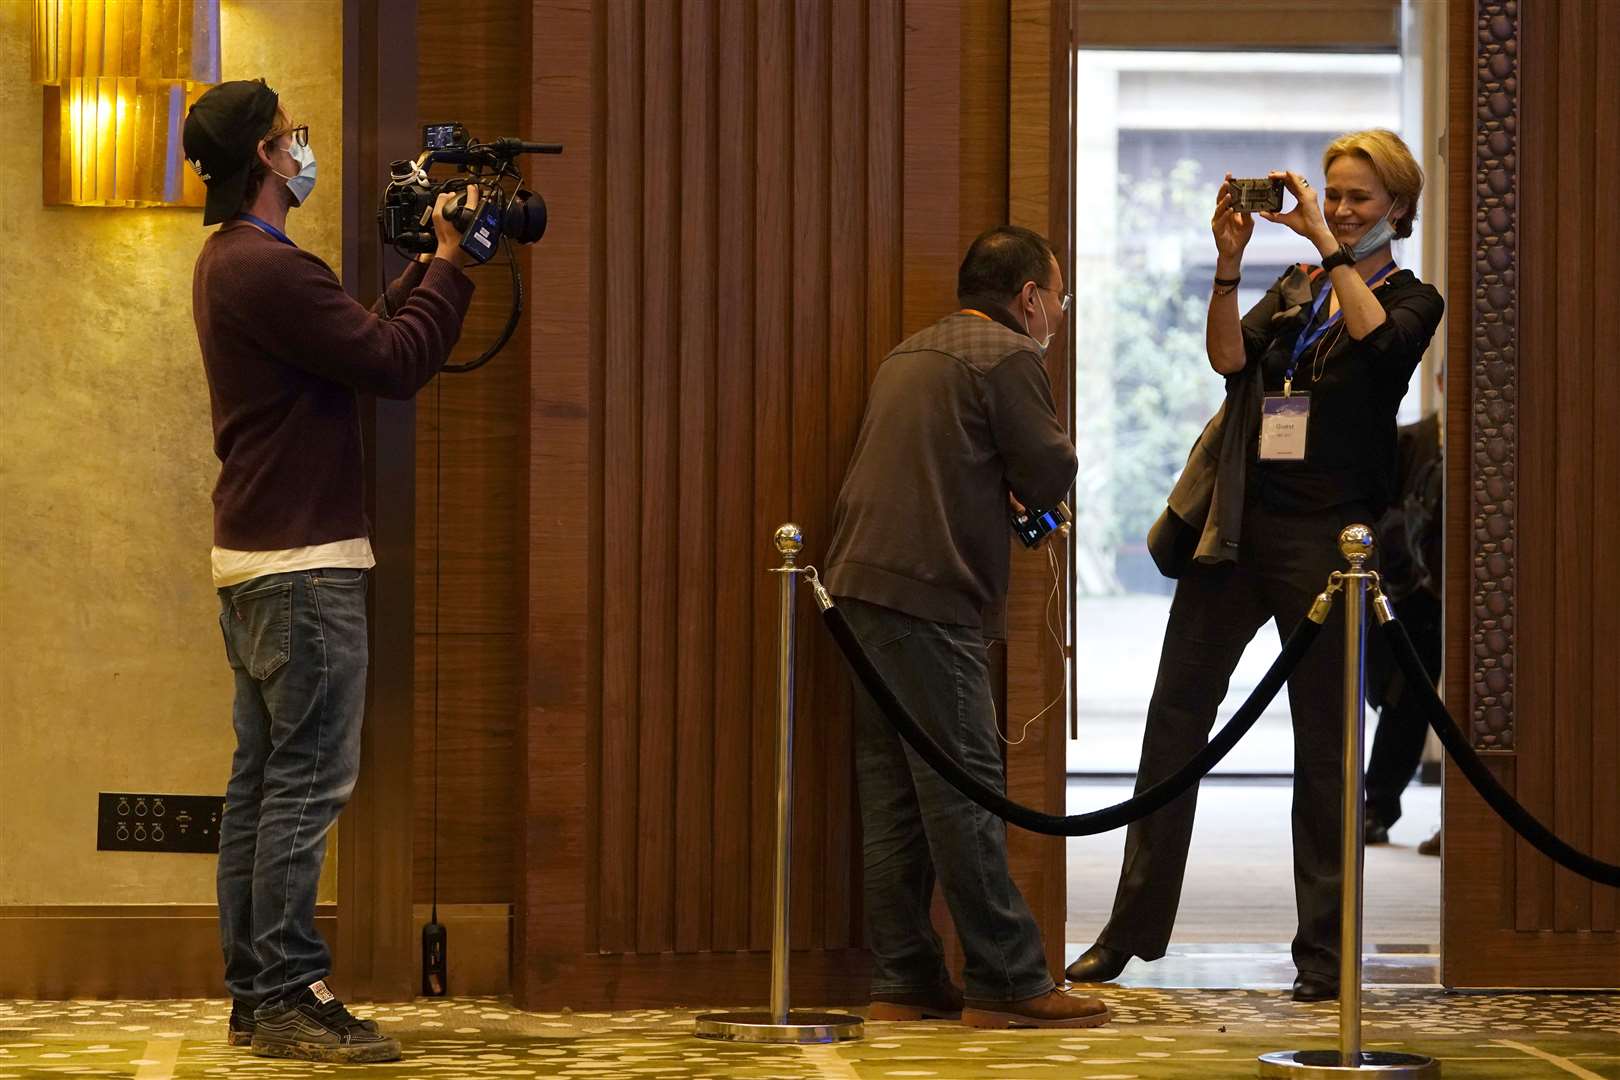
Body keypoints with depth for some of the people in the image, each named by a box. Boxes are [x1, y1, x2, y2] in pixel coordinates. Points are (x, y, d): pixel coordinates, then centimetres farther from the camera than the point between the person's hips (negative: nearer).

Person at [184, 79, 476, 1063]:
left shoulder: (232, 262, 18)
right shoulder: (267, 268, -17)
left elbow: (367, 343, 17)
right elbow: (395, 363, -19)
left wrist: (428, 267, 13)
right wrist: (451, 263, -8)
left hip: (256, 559, 11)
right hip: (303, 565, -11)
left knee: (265, 779, 11)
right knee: (309, 779, -9)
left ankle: (255, 995, 13)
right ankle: (288, 994, -9)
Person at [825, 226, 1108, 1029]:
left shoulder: (909, 354, 22)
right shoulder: (1008, 356, -5)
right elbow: (1049, 477, -6)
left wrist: (1000, 496, 21)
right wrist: (1058, 442, 13)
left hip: (863, 583, 9)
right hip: (928, 596, -9)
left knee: (895, 795, 9)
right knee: (964, 790, -8)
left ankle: (903, 981, 10)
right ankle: (1007, 984, -7)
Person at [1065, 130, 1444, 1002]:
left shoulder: (1411, 301, 4)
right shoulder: (1293, 288, 16)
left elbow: (1376, 337, -19)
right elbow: (1228, 358, 0)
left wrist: (1328, 245, -15)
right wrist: (1227, 264, -11)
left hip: (1323, 535, -4)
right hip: (1235, 521, 5)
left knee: (1323, 738, 0)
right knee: (1175, 715, 2)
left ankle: (1322, 951, 6)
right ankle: (1133, 925, 8)